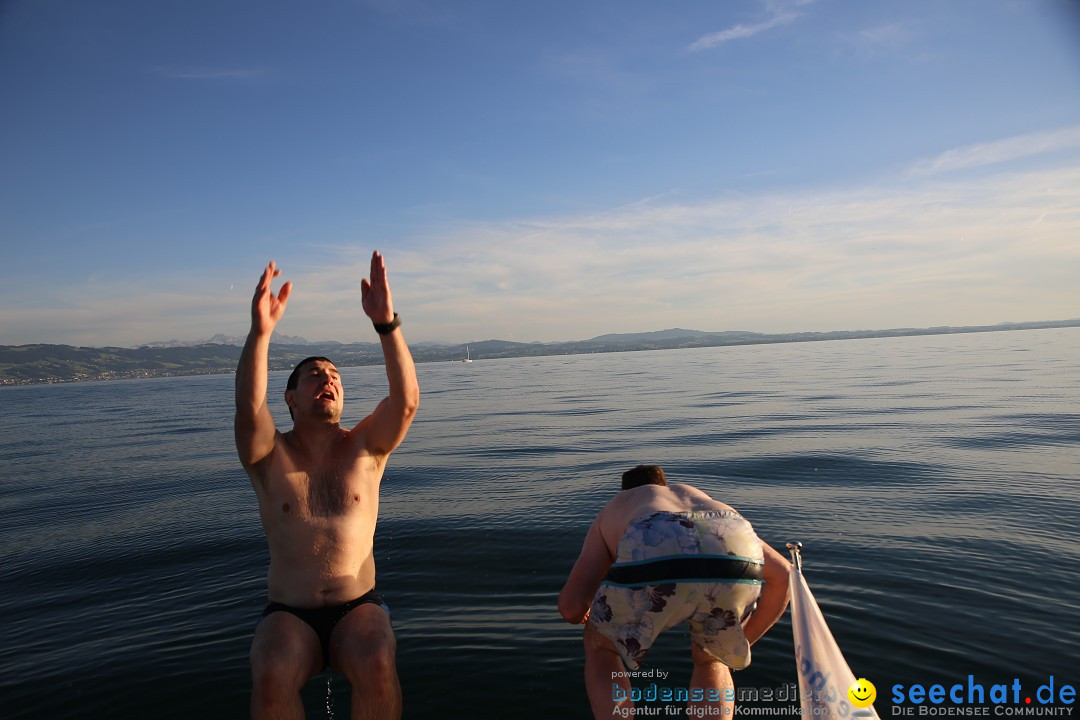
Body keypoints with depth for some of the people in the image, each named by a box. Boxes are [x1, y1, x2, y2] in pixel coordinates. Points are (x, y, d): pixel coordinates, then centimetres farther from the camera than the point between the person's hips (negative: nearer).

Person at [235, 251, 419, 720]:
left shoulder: (365, 448, 4)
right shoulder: (269, 456, 3)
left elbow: (406, 399, -15)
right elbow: (248, 408, -20)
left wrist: (386, 322, -28)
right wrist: (260, 332, -35)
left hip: (358, 608, 0)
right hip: (289, 614, 0)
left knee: (377, 667, -30)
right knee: (271, 677, -30)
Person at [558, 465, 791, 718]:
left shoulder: (613, 510, 38)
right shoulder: (701, 497, 45)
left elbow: (570, 607, 26)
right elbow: (782, 573, 38)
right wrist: (741, 643, 49)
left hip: (653, 556, -2)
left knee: (600, 645, 30)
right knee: (709, 659, 35)